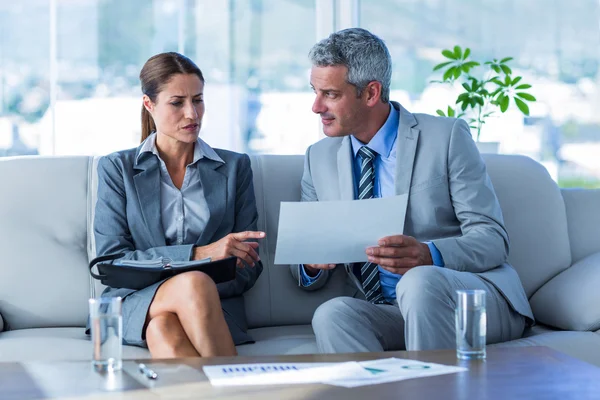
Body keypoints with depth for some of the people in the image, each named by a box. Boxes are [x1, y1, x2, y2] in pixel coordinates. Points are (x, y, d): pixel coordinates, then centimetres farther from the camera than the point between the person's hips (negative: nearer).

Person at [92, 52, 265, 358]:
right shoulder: (117, 168, 12)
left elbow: (248, 266, 10)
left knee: (163, 328, -37)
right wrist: (199, 253, -13)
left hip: (215, 304, 1)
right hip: (134, 305, 0)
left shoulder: (234, 167, 16)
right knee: (193, 283, -36)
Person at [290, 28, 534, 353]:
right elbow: (308, 278, 13)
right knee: (331, 314, -29)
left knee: (420, 282, -36)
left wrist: (428, 255, -28)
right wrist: (311, 262, -13)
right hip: (385, 314, 3)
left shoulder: (447, 137, -3)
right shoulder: (319, 159, 11)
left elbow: (493, 239, -8)